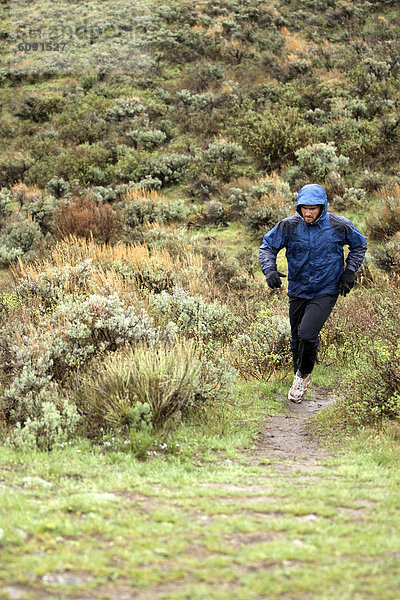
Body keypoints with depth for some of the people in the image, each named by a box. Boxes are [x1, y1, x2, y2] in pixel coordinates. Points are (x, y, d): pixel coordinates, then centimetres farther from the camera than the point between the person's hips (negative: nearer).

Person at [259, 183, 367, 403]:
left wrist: (350, 271, -4)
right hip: (298, 291, 3)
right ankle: (300, 381, 38)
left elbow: (359, 245, 6)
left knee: (307, 334, -19)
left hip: (326, 291, -3)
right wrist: (270, 270, -20)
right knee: (297, 338, 13)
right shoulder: (289, 226, -11)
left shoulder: (339, 226, -12)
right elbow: (267, 246, -2)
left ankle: (304, 374, 8)